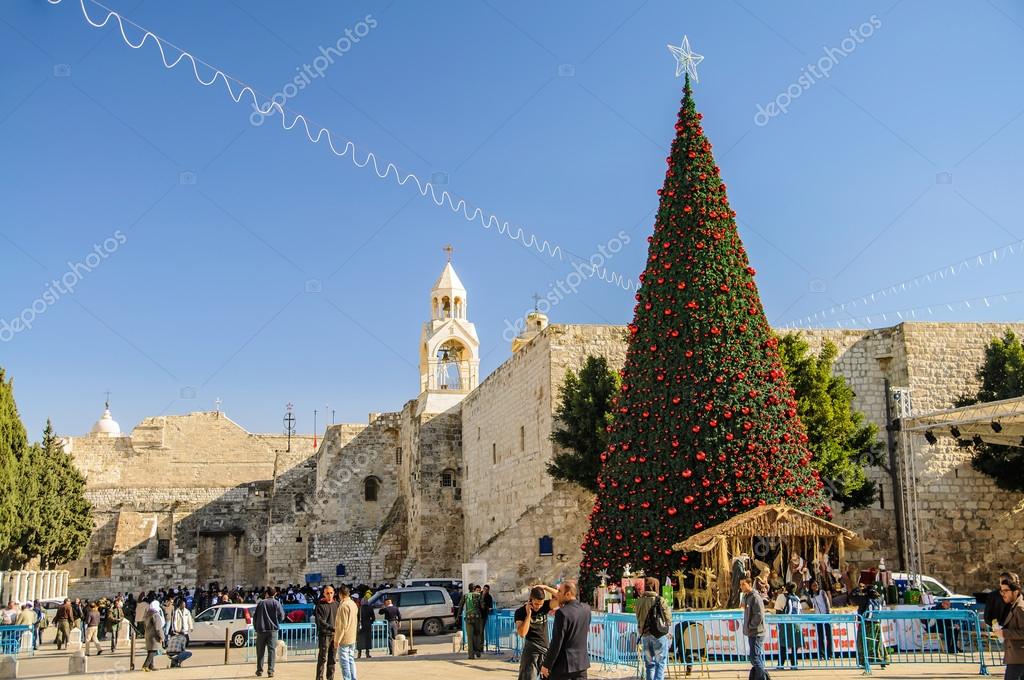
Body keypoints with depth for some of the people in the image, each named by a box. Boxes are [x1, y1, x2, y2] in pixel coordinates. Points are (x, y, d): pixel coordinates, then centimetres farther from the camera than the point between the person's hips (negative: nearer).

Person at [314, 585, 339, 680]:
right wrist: (331, 627, -22)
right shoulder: (320, 605, -3)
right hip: (324, 634, -5)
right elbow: (319, 621, -12)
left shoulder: (336, 605, 12)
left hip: (335, 635, 5)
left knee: (332, 659, 8)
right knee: (322, 658, -4)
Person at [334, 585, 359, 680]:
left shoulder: (343, 605, -17)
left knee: (344, 661, -4)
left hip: (344, 639, -9)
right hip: (352, 638, 9)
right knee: (351, 660, 13)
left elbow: (342, 625, -19)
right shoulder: (353, 604, 11)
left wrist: (337, 639, -15)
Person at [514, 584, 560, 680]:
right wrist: (528, 614, -20)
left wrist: (545, 587, -17)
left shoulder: (545, 606, 0)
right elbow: (522, 633, -20)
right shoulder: (521, 612, -9)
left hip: (546, 649, 4)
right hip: (531, 651, -4)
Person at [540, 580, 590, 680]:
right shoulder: (586, 609, 2)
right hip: (582, 661, 6)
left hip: (564, 664, -6)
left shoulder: (562, 613, -19)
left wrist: (546, 665, -10)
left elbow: (556, 643, -18)